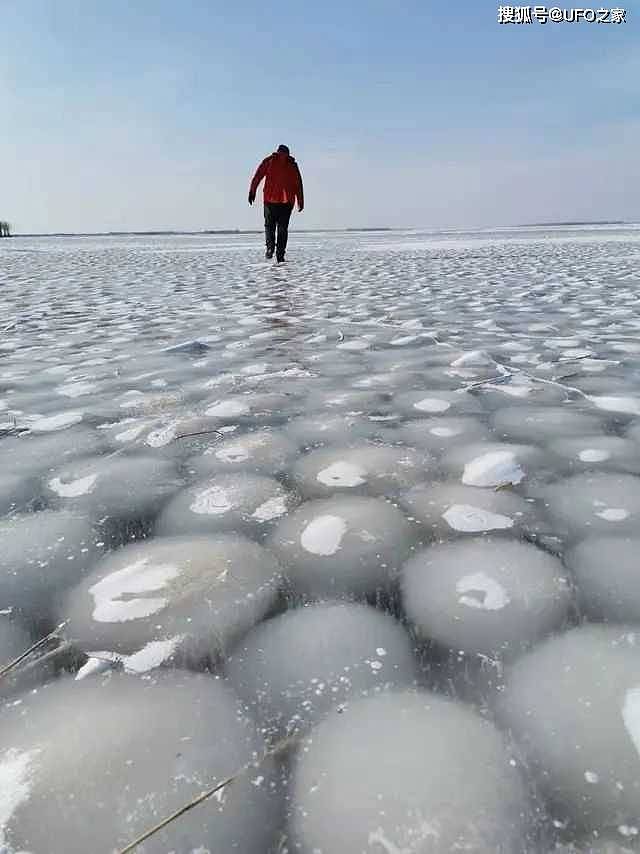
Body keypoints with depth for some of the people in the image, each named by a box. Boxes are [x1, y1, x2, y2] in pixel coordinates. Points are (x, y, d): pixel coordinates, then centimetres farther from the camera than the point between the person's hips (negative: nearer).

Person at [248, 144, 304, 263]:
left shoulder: (269, 161, 8)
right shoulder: (293, 165, 12)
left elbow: (257, 176, -3)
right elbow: (298, 185, 8)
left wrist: (252, 192, -7)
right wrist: (300, 202, 8)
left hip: (270, 199, -1)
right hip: (287, 201, 1)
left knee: (269, 225, 9)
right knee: (282, 228, 5)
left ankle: (270, 246, -13)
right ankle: (280, 255, 0)